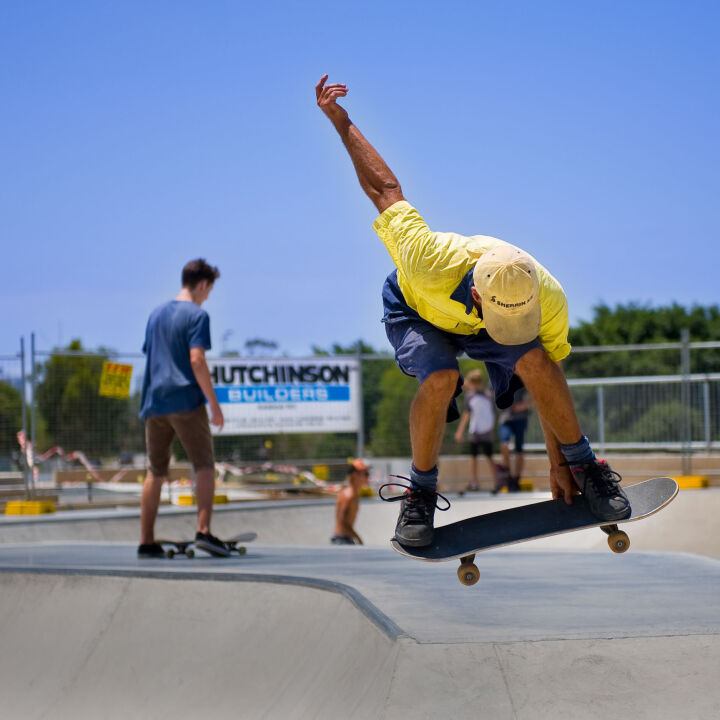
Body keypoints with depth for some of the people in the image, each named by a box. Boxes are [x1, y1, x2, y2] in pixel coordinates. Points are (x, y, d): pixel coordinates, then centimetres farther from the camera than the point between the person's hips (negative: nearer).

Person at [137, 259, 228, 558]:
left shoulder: (156, 314, 17)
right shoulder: (197, 315, -5)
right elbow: (197, 360, -15)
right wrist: (214, 403, -13)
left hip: (154, 402, 7)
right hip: (186, 402, -7)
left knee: (155, 472, 12)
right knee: (204, 465, -3)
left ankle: (146, 541, 11)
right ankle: (203, 531, -17)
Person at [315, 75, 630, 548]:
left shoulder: (550, 298, -34)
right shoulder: (433, 264, -44)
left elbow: (549, 375, -17)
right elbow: (386, 191, -29)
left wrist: (559, 462, -11)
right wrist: (341, 122, -21)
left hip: (474, 324, 2)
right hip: (416, 309, -2)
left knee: (534, 361, -29)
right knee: (440, 377, -34)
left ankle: (586, 468, -8)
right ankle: (421, 492, -11)